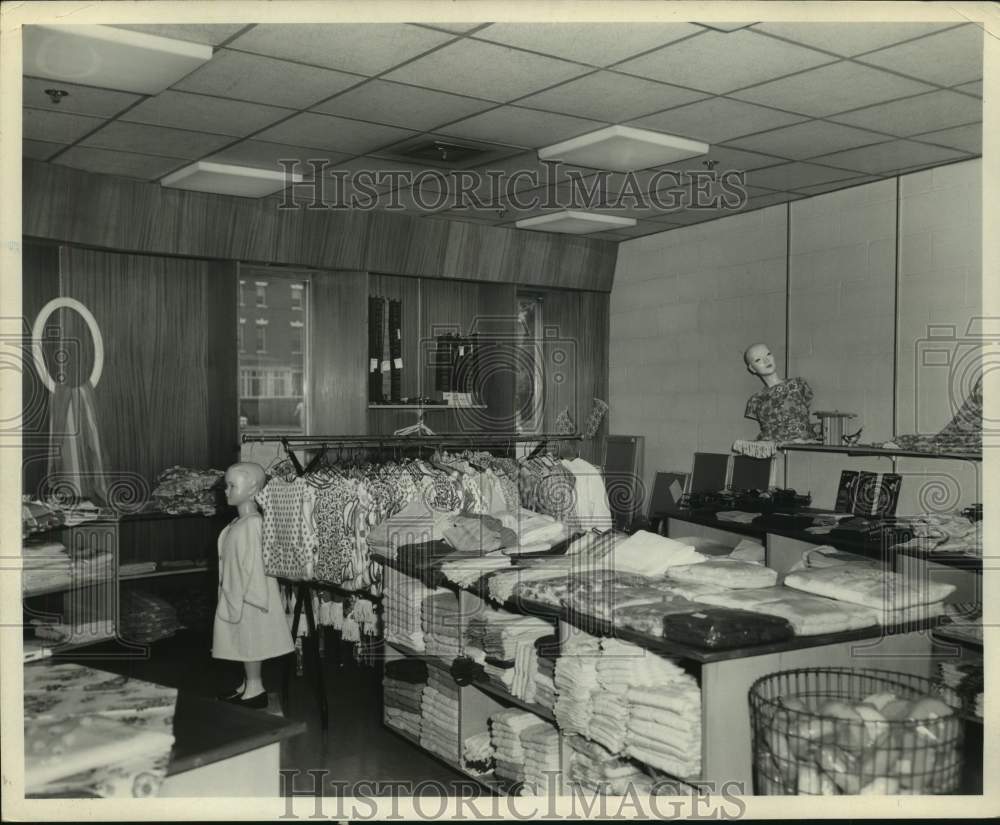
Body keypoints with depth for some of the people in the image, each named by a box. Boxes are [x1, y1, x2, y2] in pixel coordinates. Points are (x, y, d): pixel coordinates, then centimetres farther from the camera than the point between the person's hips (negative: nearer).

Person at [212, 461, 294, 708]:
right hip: (235, 595, 9)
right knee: (245, 642, 17)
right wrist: (231, 595, 18)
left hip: (248, 598, -9)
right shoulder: (239, 523, 9)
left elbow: (254, 565, -22)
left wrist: (243, 599, -21)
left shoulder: (251, 524, -21)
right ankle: (248, 686, 28)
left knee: (249, 643, 1)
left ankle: (255, 691, 11)